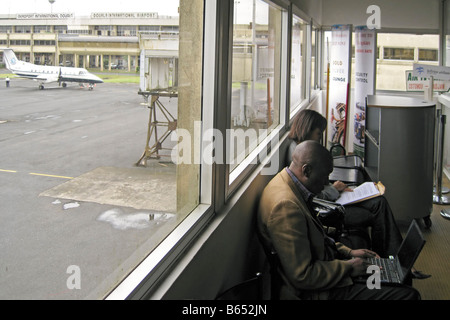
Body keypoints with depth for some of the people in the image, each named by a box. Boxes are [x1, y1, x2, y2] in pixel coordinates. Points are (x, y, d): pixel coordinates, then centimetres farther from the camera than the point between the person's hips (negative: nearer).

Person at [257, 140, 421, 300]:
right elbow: (302, 276, -27)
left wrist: (347, 252, 12)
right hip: (315, 291, -11)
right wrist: (348, 267, -15)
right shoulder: (286, 205, -28)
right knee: (408, 294, -13)